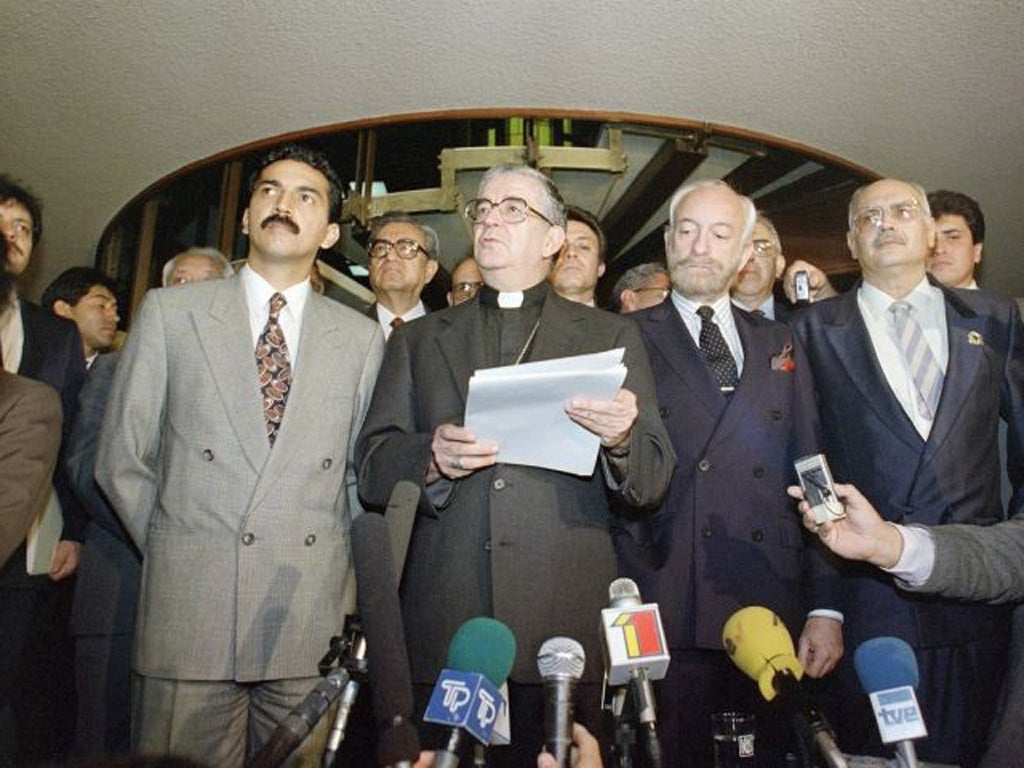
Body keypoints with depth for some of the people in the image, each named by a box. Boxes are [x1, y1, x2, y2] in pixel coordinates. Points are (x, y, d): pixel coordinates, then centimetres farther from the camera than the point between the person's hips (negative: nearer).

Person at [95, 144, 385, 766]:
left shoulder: (363, 338, 7)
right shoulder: (170, 311, 4)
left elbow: (361, 472, 10)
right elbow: (122, 459, 6)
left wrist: (336, 579, 6)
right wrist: (175, 557, 6)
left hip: (313, 624, 1)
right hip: (188, 615, -1)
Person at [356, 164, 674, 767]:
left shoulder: (611, 337, 9)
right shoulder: (418, 340, 14)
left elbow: (652, 484, 3)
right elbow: (372, 469, 6)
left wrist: (621, 438, -18)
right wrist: (430, 460, -15)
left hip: (567, 628, -1)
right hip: (443, 630, 1)